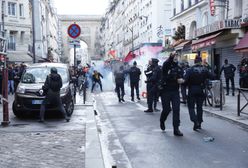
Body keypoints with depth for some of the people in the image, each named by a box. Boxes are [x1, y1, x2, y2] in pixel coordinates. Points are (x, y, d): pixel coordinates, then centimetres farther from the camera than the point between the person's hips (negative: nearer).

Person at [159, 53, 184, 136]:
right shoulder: (166, 66, -2)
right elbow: (166, 63, -26)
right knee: (166, 109, 2)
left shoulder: (179, 68, 12)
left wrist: (181, 80, -13)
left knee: (176, 110, -6)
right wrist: (171, 57, -43)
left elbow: (181, 78, 11)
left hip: (175, 91, 3)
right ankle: (162, 121, 35)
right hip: (166, 91, -3)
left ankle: (176, 129, -2)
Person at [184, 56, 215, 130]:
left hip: (192, 91, -3)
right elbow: (212, 77, -4)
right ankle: (199, 123, 17)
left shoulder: (190, 70, -9)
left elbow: (185, 79, -17)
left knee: (191, 107, 4)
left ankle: (195, 121, -15)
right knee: (199, 107, 14)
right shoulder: (205, 69, 0)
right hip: (201, 91, 3)